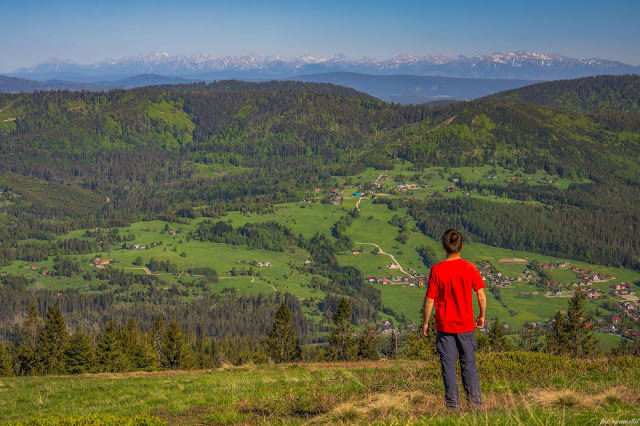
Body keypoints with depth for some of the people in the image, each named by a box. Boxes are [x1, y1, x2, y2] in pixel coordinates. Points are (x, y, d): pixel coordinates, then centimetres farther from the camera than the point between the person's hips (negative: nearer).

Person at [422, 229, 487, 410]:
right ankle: (475, 401, 13)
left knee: (448, 364, 5)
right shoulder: (470, 268, -6)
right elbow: (481, 296, -3)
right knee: (469, 363, 12)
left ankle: (453, 403, 6)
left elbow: (430, 300, -8)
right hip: (466, 325, 2)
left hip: (444, 326, -2)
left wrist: (425, 322, 5)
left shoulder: (437, 270, -10)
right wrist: (481, 316, 13)